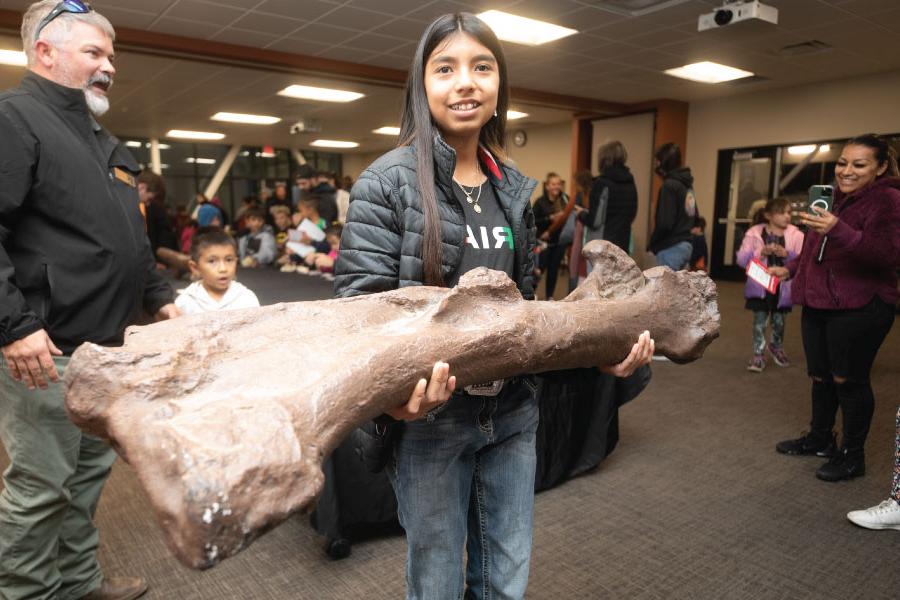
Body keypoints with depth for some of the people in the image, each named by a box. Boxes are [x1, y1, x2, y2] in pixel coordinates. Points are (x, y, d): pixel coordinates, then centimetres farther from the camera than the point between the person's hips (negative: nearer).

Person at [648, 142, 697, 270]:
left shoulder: (669, 185, -14)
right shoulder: (687, 185, 12)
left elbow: (665, 223, -18)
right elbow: (693, 215, 20)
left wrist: (652, 243, -5)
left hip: (671, 247, -9)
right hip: (685, 245, 9)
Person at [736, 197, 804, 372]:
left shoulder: (796, 235, -2)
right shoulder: (755, 233, -5)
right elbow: (742, 259, -9)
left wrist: (787, 254, -26)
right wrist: (761, 252, -23)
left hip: (782, 286, 2)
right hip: (760, 285, -1)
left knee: (779, 320, 15)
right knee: (760, 320, 2)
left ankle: (777, 347, 41)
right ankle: (758, 354, 14)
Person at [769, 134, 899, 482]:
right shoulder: (837, 198, 17)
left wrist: (838, 230, -38)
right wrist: (790, 269, 19)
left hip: (859, 308, -8)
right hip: (818, 303, 8)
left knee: (849, 379, -1)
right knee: (820, 375, 13)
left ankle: (853, 456, 15)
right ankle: (820, 439, 30)